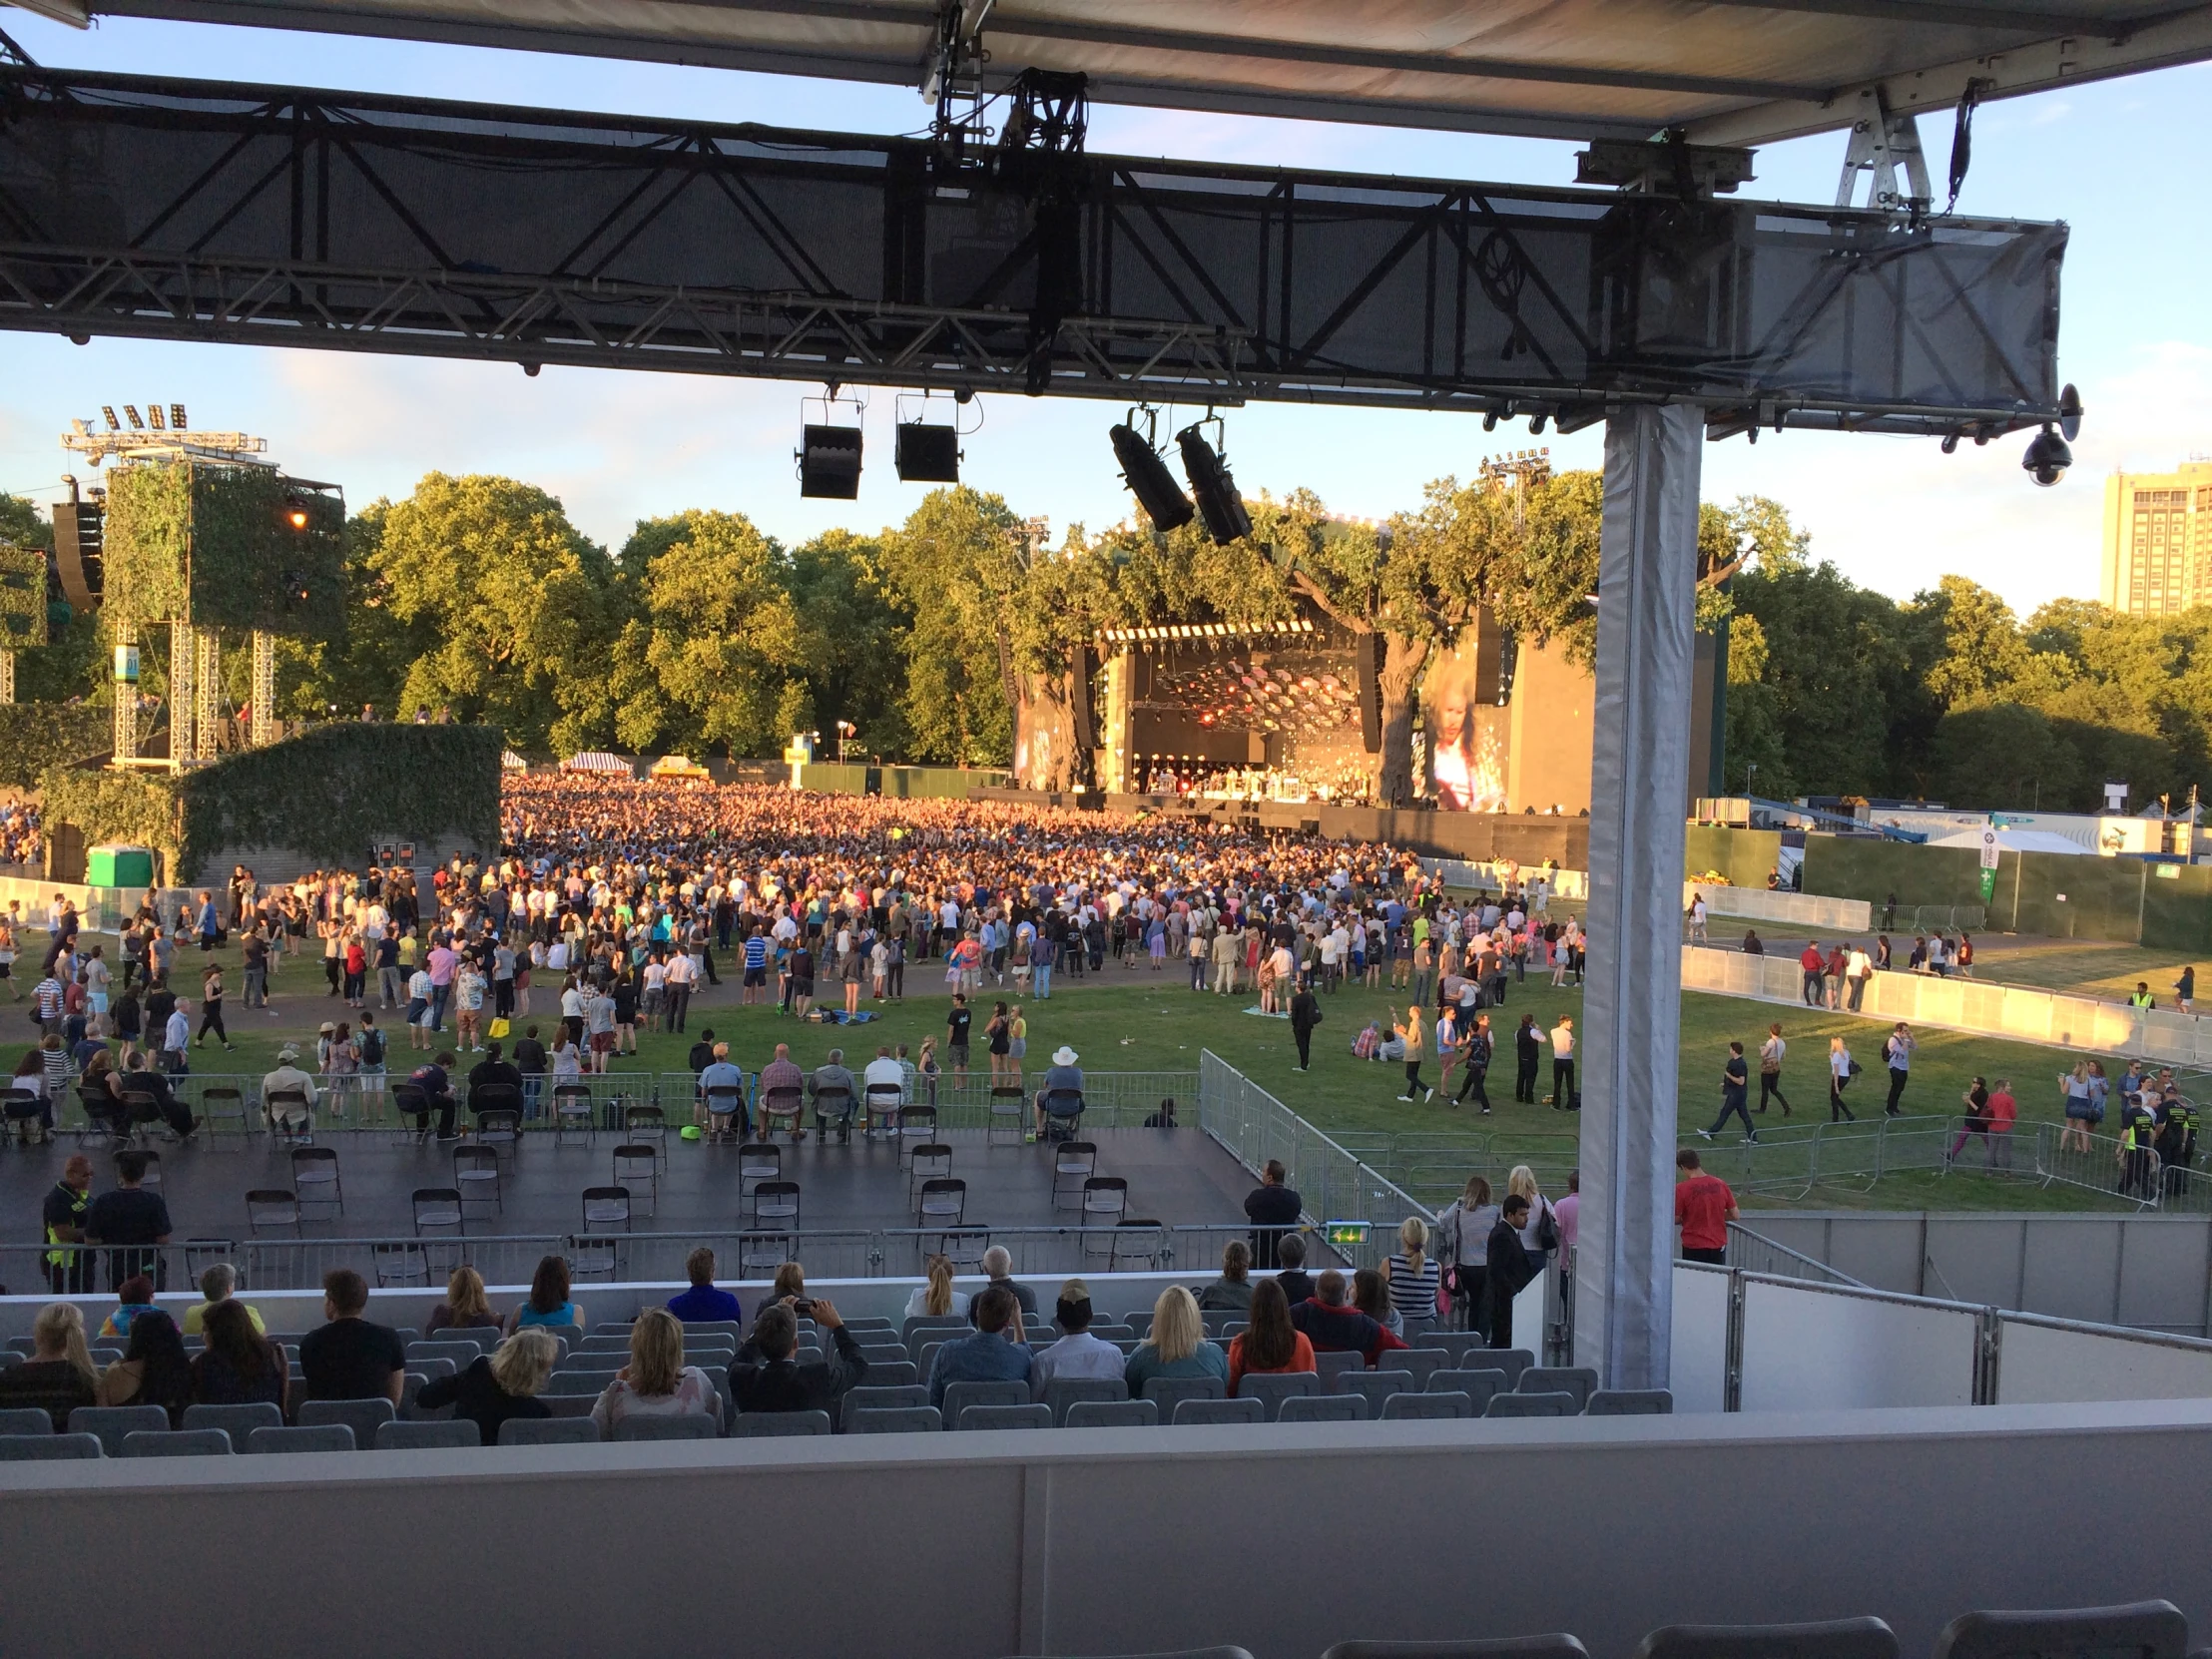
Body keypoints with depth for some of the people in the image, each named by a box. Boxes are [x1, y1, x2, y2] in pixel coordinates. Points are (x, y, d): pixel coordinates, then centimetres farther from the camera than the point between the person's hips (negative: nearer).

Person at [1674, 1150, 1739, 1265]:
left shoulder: (1681, 1188, -15)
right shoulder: (1720, 1184, -3)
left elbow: (1675, 1219, -8)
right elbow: (1734, 1215, 3)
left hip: (1693, 1247, -4)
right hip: (1718, 1245, 4)